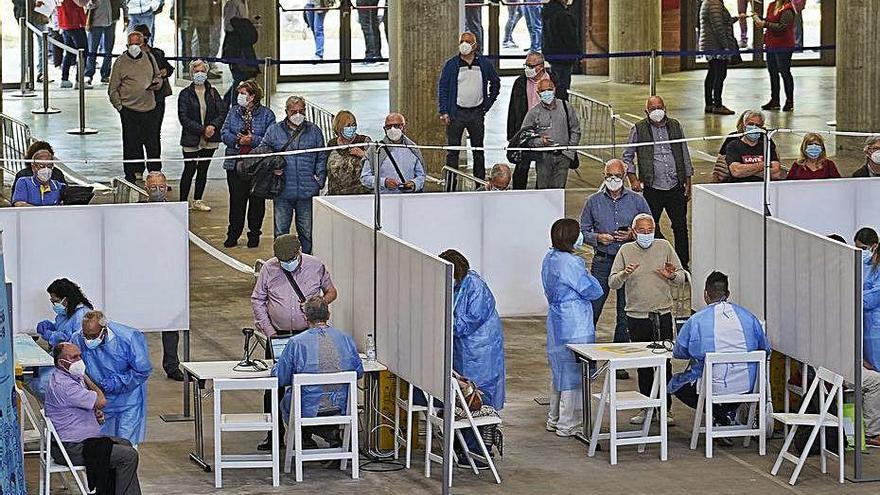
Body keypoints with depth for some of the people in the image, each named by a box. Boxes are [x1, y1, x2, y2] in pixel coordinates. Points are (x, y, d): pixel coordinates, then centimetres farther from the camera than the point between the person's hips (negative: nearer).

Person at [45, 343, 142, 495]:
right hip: (72, 449, -11)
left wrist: (97, 413, 3)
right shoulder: (63, 385, -25)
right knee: (129, 455, -14)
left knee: (125, 444, 23)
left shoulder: (69, 378, 11)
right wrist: (86, 378, -7)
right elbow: (101, 401, -24)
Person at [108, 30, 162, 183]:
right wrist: (119, 106, -5)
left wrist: (156, 83, -1)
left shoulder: (149, 59, 9)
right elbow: (113, 89, 1)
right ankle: (132, 174, 8)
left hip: (149, 109, 3)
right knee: (131, 145, 0)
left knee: (153, 144, 4)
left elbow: (158, 78, 22)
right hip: (129, 111, -3)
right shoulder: (120, 62, -1)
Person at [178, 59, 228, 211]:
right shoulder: (185, 94, -5)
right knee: (189, 170, -1)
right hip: (191, 140, -4)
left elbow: (222, 112, 2)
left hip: (210, 140, 4)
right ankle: (182, 202, 6)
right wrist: (202, 130, -18)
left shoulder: (212, 92, 5)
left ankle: (197, 201, 23)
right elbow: (184, 118, -11)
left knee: (203, 170, 12)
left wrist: (213, 126, -16)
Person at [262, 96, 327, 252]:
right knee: (281, 230, 4)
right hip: (282, 191, 0)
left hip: (307, 191, 0)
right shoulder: (274, 131, 6)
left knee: (307, 232, 6)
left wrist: (320, 180, 1)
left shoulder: (314, 131, 9)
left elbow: (321, 158, 11)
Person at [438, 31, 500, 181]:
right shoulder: (451, 65, -1)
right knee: (453, 150, -3)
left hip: (477, 113, 2)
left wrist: (488, 103, 11)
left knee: (478, 150, 8)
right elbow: (442, 88, -1)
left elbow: (495, 82, 20)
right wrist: (443, 111, -9)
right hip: (456, 113, -2)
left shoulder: (484, 64, 6)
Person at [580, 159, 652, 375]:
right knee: (591, 310, -5)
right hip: (602, 262, 0)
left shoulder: (637, 201, 4)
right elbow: (583, 231, 9)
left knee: (625, 313, 4)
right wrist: (597, 238, -10)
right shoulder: (594, 201, 5)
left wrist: (633, 236, -9)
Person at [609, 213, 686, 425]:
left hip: (662, 314, -1)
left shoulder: (664, 247, 4)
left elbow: (682, 277, 8)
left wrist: (672, 276, -14)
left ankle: (666, 408, 5)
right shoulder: (626, 250, 3)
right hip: (636, 316, 1)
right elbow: (612, 283, 1)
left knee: (664, 363, -1)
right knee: (643, 366, 9)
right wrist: (624, 274, -20)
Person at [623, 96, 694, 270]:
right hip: (652, 188, -2)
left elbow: (685, 155, 15)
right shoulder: (639, 129, 1)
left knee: (680, 227, 2)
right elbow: (627, 157, 8)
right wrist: (633, 179, -4)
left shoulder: (675, 126, 9)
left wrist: (688, 183, 12)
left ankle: (683, 265, 12)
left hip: (676, 187, 2)